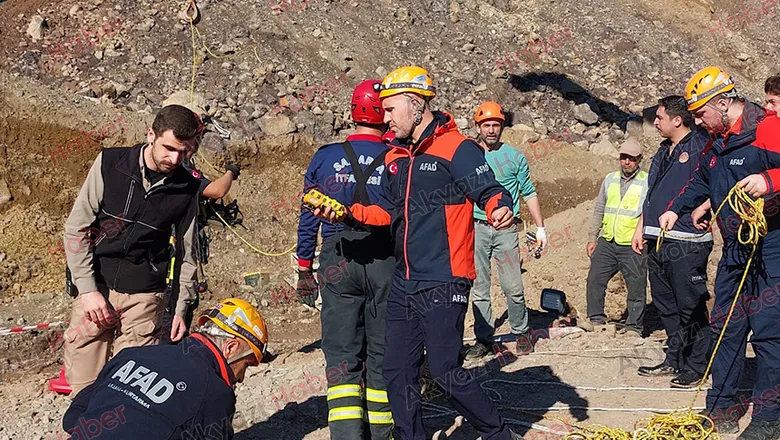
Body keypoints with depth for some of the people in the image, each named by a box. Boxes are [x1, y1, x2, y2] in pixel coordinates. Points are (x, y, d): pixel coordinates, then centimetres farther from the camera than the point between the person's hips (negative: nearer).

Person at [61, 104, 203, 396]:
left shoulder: (187, 190, -2)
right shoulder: (110, 164, -5)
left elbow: (187, 254, 8)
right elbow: (76, 229, -3)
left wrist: (181, 308, 1)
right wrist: (88, 289, -9)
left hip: (144, 295, 0)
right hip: (95, 288, 0)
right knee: (84, 388, 1)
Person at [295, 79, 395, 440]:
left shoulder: (325, 157, 3)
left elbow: (308, 217, 7)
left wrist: (304, 270, 15)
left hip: (338, 262, 0)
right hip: (387, 262, 0)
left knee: (342, 355, 5)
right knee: (382, 354, 11)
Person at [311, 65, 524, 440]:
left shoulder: (457, 148, -8)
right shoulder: (395, 157, 15)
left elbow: (490, 192, -14)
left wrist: (501, 209, -36)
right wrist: (348, 213, 5)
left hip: (443, 284, -8)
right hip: (403, 284, 8)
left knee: (446, 372, -6)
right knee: (397, 373, 9)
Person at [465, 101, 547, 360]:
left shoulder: (514, 156, 7)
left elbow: (529, 193, 11)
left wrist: (540, 227, 7)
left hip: (505, 229, -1)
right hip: (476, 229, 1)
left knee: (513, 287, -5)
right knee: (478, 288, 2)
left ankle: (521, 334, 14)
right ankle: (484, 339, 12)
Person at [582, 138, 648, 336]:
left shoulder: (648, 182, -1)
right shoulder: (610, 179, 13)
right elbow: (599, 210, 17)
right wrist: (592, 238, 13)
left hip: (633, 247, -4)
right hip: (607, 243, 5)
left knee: (636, 288, 1)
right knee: (595, 279, 5)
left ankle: (634, 326, 13)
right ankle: (596, 318, 19)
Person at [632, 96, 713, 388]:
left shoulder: (701, 146, -7)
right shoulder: (663, 152, 19)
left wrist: (701, 210, -24)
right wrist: (640, 228, 21)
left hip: (687, 244, -8)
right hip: (658, 243, 9)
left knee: (690, 308, -2)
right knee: (666, 306, 14)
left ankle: (695, 367, 8)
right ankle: (674, 360, 25)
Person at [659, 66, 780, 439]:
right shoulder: (717, 143, 12)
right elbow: (701, 181, 28)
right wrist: (676, 209, 16)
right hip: (735, 250, 9)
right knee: (726, 326, 12)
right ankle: (722, 407, 22)